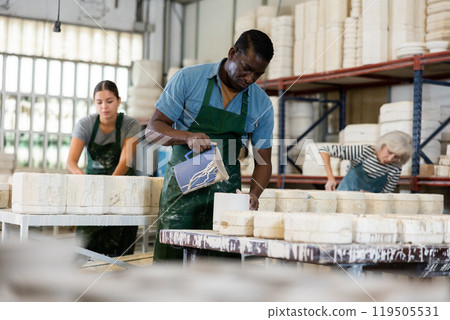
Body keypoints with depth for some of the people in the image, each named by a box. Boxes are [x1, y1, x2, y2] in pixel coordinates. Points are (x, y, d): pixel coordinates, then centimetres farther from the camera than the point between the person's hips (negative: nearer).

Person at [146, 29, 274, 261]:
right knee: (171, 258, -5)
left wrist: (254, 194, -13)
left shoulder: (262, 104, 3)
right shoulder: (188, 79, -4)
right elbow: (153, 128, -4)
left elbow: (263, 162, 7)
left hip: (226, 190, 2)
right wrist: (188, 137, -23)